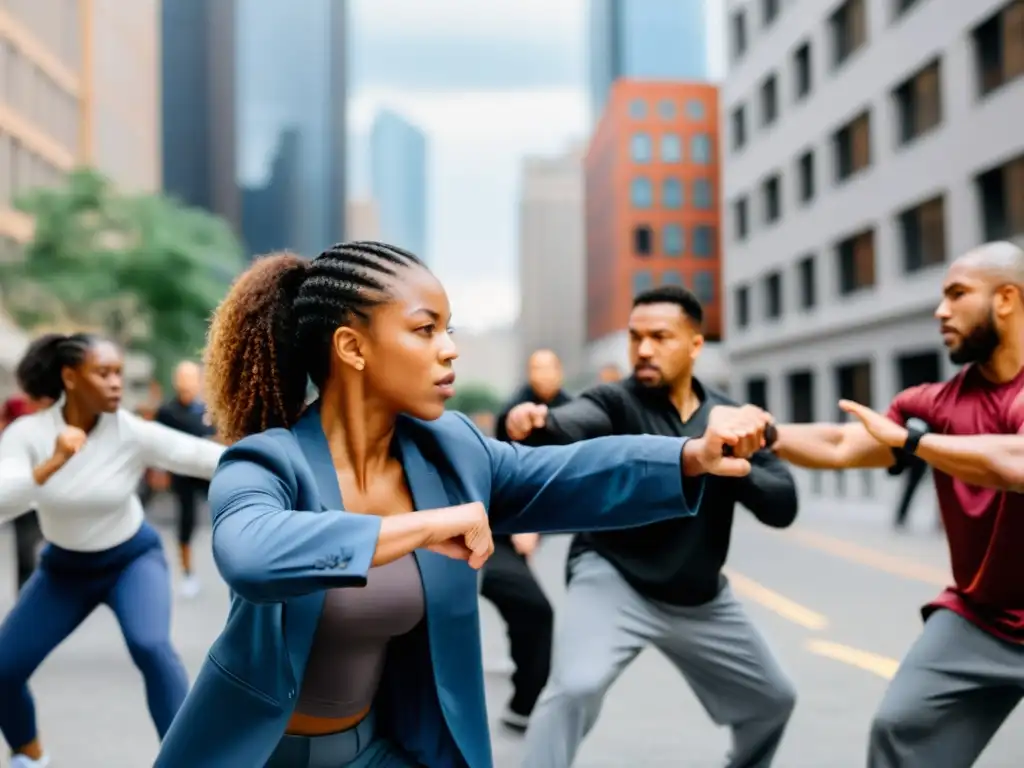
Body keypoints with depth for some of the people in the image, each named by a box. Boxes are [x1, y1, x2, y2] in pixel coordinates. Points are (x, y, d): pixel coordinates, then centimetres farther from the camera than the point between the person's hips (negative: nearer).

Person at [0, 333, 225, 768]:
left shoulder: (132, 433, -22)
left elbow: (205, 457, -27)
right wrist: (52, 464, -44)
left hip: (132, 558, -2)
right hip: (65, 568, 3)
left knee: (151, 647, -30)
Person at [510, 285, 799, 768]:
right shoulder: (614, 403, -13)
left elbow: (783, 506, -5)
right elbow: (573, 425, -36)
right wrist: (539, 423, -60)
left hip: (700, 599, 5)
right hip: (613, 581, -5)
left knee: (773, 700, 18)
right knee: (576, 687, -30)